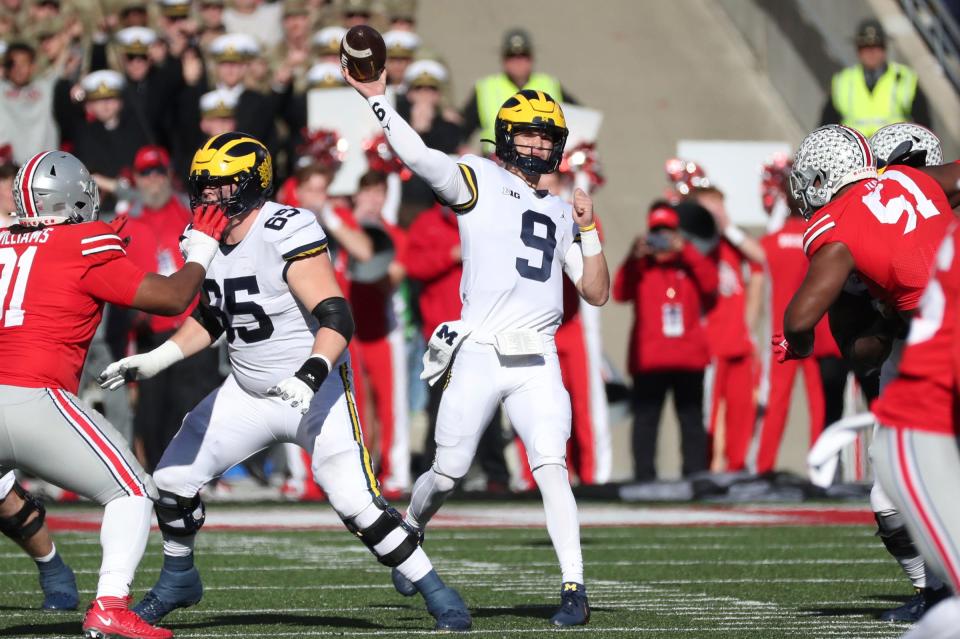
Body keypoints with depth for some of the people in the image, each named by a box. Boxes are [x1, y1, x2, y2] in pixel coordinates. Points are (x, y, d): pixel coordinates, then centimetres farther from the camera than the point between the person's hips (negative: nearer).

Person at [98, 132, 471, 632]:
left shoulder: (287, 233, -23)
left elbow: (337, 318, -29)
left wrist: (310, 376, -42)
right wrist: (151, 361, 12)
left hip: (317, 391, -7)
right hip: (249, 393, 8)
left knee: (358, 503, -18)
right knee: (173, 478, 5)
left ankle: (438, 596, -5)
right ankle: (177, 581, 30)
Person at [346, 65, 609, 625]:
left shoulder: (561, 213, 20)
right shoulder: (476, 180, 6)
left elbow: (596, 293, 17)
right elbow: (419, 157, -11)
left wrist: (588, 229, 6)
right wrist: (377, 99, -18)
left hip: (538, 362, 3)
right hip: (479, 354, -2)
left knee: (552, 468, -13)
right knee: (449, 473, 5)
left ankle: (575, 589, -14)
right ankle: (409, 533, 36)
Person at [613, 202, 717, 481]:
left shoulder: (690, 262, 12)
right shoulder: (640, 266, 9)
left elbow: (710, 283, -7)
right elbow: (620, 292, -6)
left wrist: (685, 250, -12)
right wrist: (635, 258, -15)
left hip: (689, 356, 1)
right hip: (648, 359, -1)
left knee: (692, 420, 4)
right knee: (645, 419, -4)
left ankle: (696, 476, 6)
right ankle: (644, 477, -3)